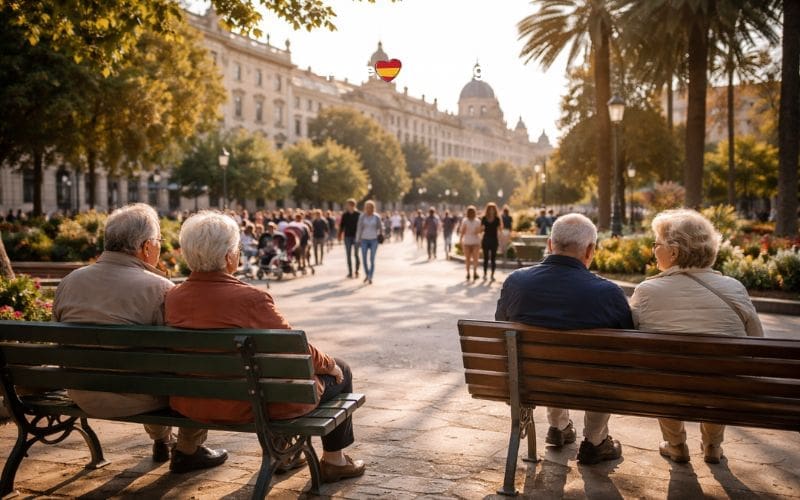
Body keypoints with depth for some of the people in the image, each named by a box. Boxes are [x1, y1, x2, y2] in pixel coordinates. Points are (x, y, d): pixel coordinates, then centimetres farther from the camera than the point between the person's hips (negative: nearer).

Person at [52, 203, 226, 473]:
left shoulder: (69, 281, -1)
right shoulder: (158, 288, -18)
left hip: (82, 397, 7)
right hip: (132, 399, -7)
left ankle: (161, 441, 45)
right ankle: (188, 451, 22)